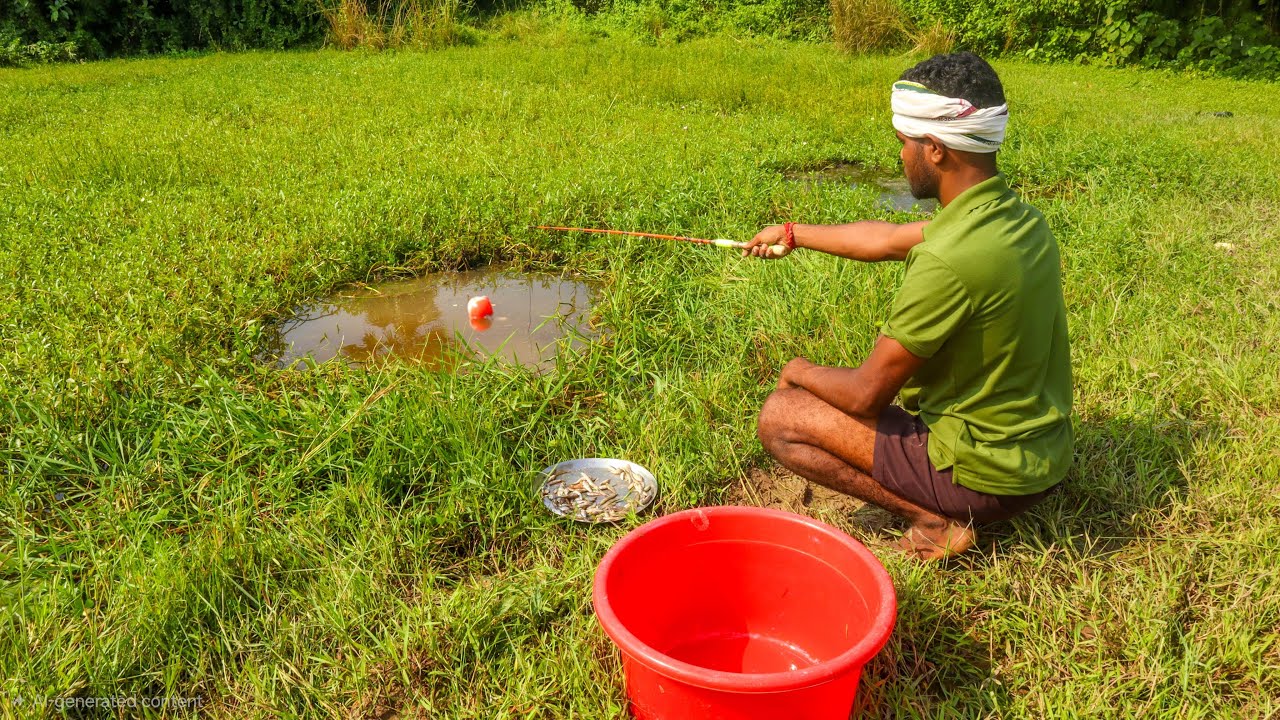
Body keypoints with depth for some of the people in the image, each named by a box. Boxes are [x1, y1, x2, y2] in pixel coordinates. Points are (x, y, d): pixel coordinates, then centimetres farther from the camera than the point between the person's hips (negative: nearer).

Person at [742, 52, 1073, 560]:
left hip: (986, 474, -8)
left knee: (780, 417, -3)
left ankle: (934, 518, -5)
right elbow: (887, 239, 13)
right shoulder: (1022, 219, -1)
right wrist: (794, 235, 24)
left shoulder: (947, 259, -29)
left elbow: (866, 394, -20)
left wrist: (801, 372, 1)